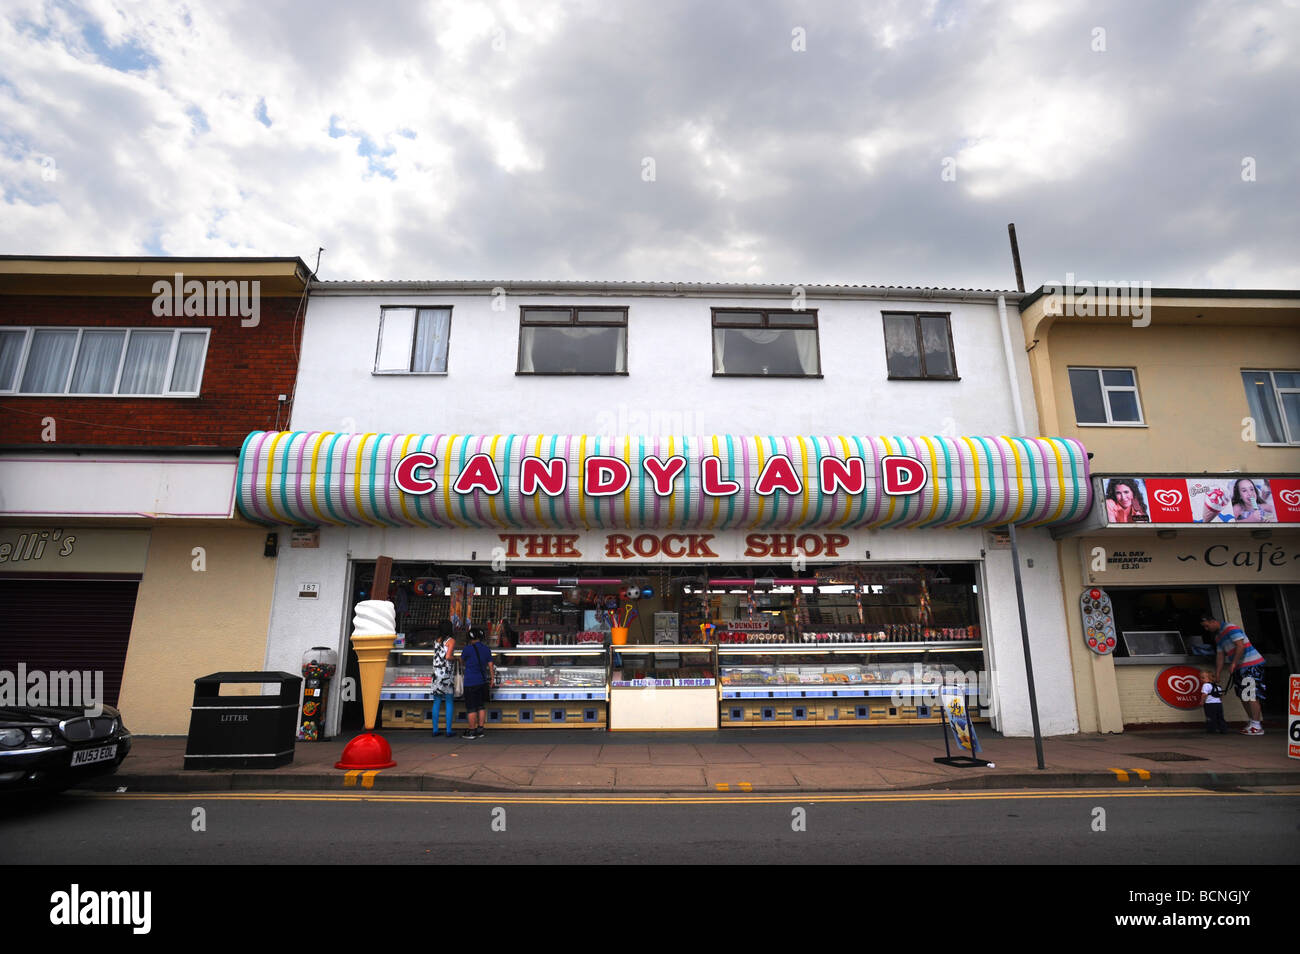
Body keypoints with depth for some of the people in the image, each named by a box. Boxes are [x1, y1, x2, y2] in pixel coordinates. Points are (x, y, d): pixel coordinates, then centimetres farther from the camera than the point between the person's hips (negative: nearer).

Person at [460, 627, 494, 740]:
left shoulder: (468, 649, -14)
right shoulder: (486, 649, 3)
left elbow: (461, 660, 5)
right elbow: (491, 666, 6)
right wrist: (492, 680, 15)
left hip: (471, 682, -6)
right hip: (483, 681, 6)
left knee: (471, 708, 1)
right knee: (481, 706, 12)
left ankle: (471, 732, 6)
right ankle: (480, 730, 16)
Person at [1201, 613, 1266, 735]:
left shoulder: (1230, 628, -12)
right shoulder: (1218, 637, 16)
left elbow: (1240, 646, -21)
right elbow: (1220, 656, 16)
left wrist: (1233, 664, -21)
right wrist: (1217, 676, 13)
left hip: (1252, 664, -10)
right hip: (1240, 667, 10)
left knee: (1251, 695, -11)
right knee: (1243, 696, 10)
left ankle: (1256, 726, -10)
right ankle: (1252, 722, 17)